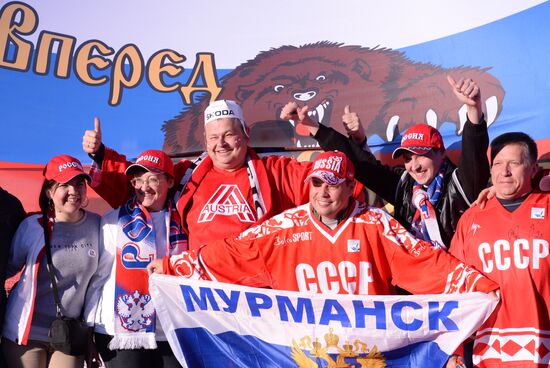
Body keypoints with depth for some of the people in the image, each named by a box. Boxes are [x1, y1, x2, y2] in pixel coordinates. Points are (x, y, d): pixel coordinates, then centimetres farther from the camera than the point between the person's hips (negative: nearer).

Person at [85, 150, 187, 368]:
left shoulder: (179, 222, 7)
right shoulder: (113, 222, -2)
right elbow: (96, 277, -1)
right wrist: (89, 328, -2)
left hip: (172, 335, 3)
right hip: (123, 335, -3)